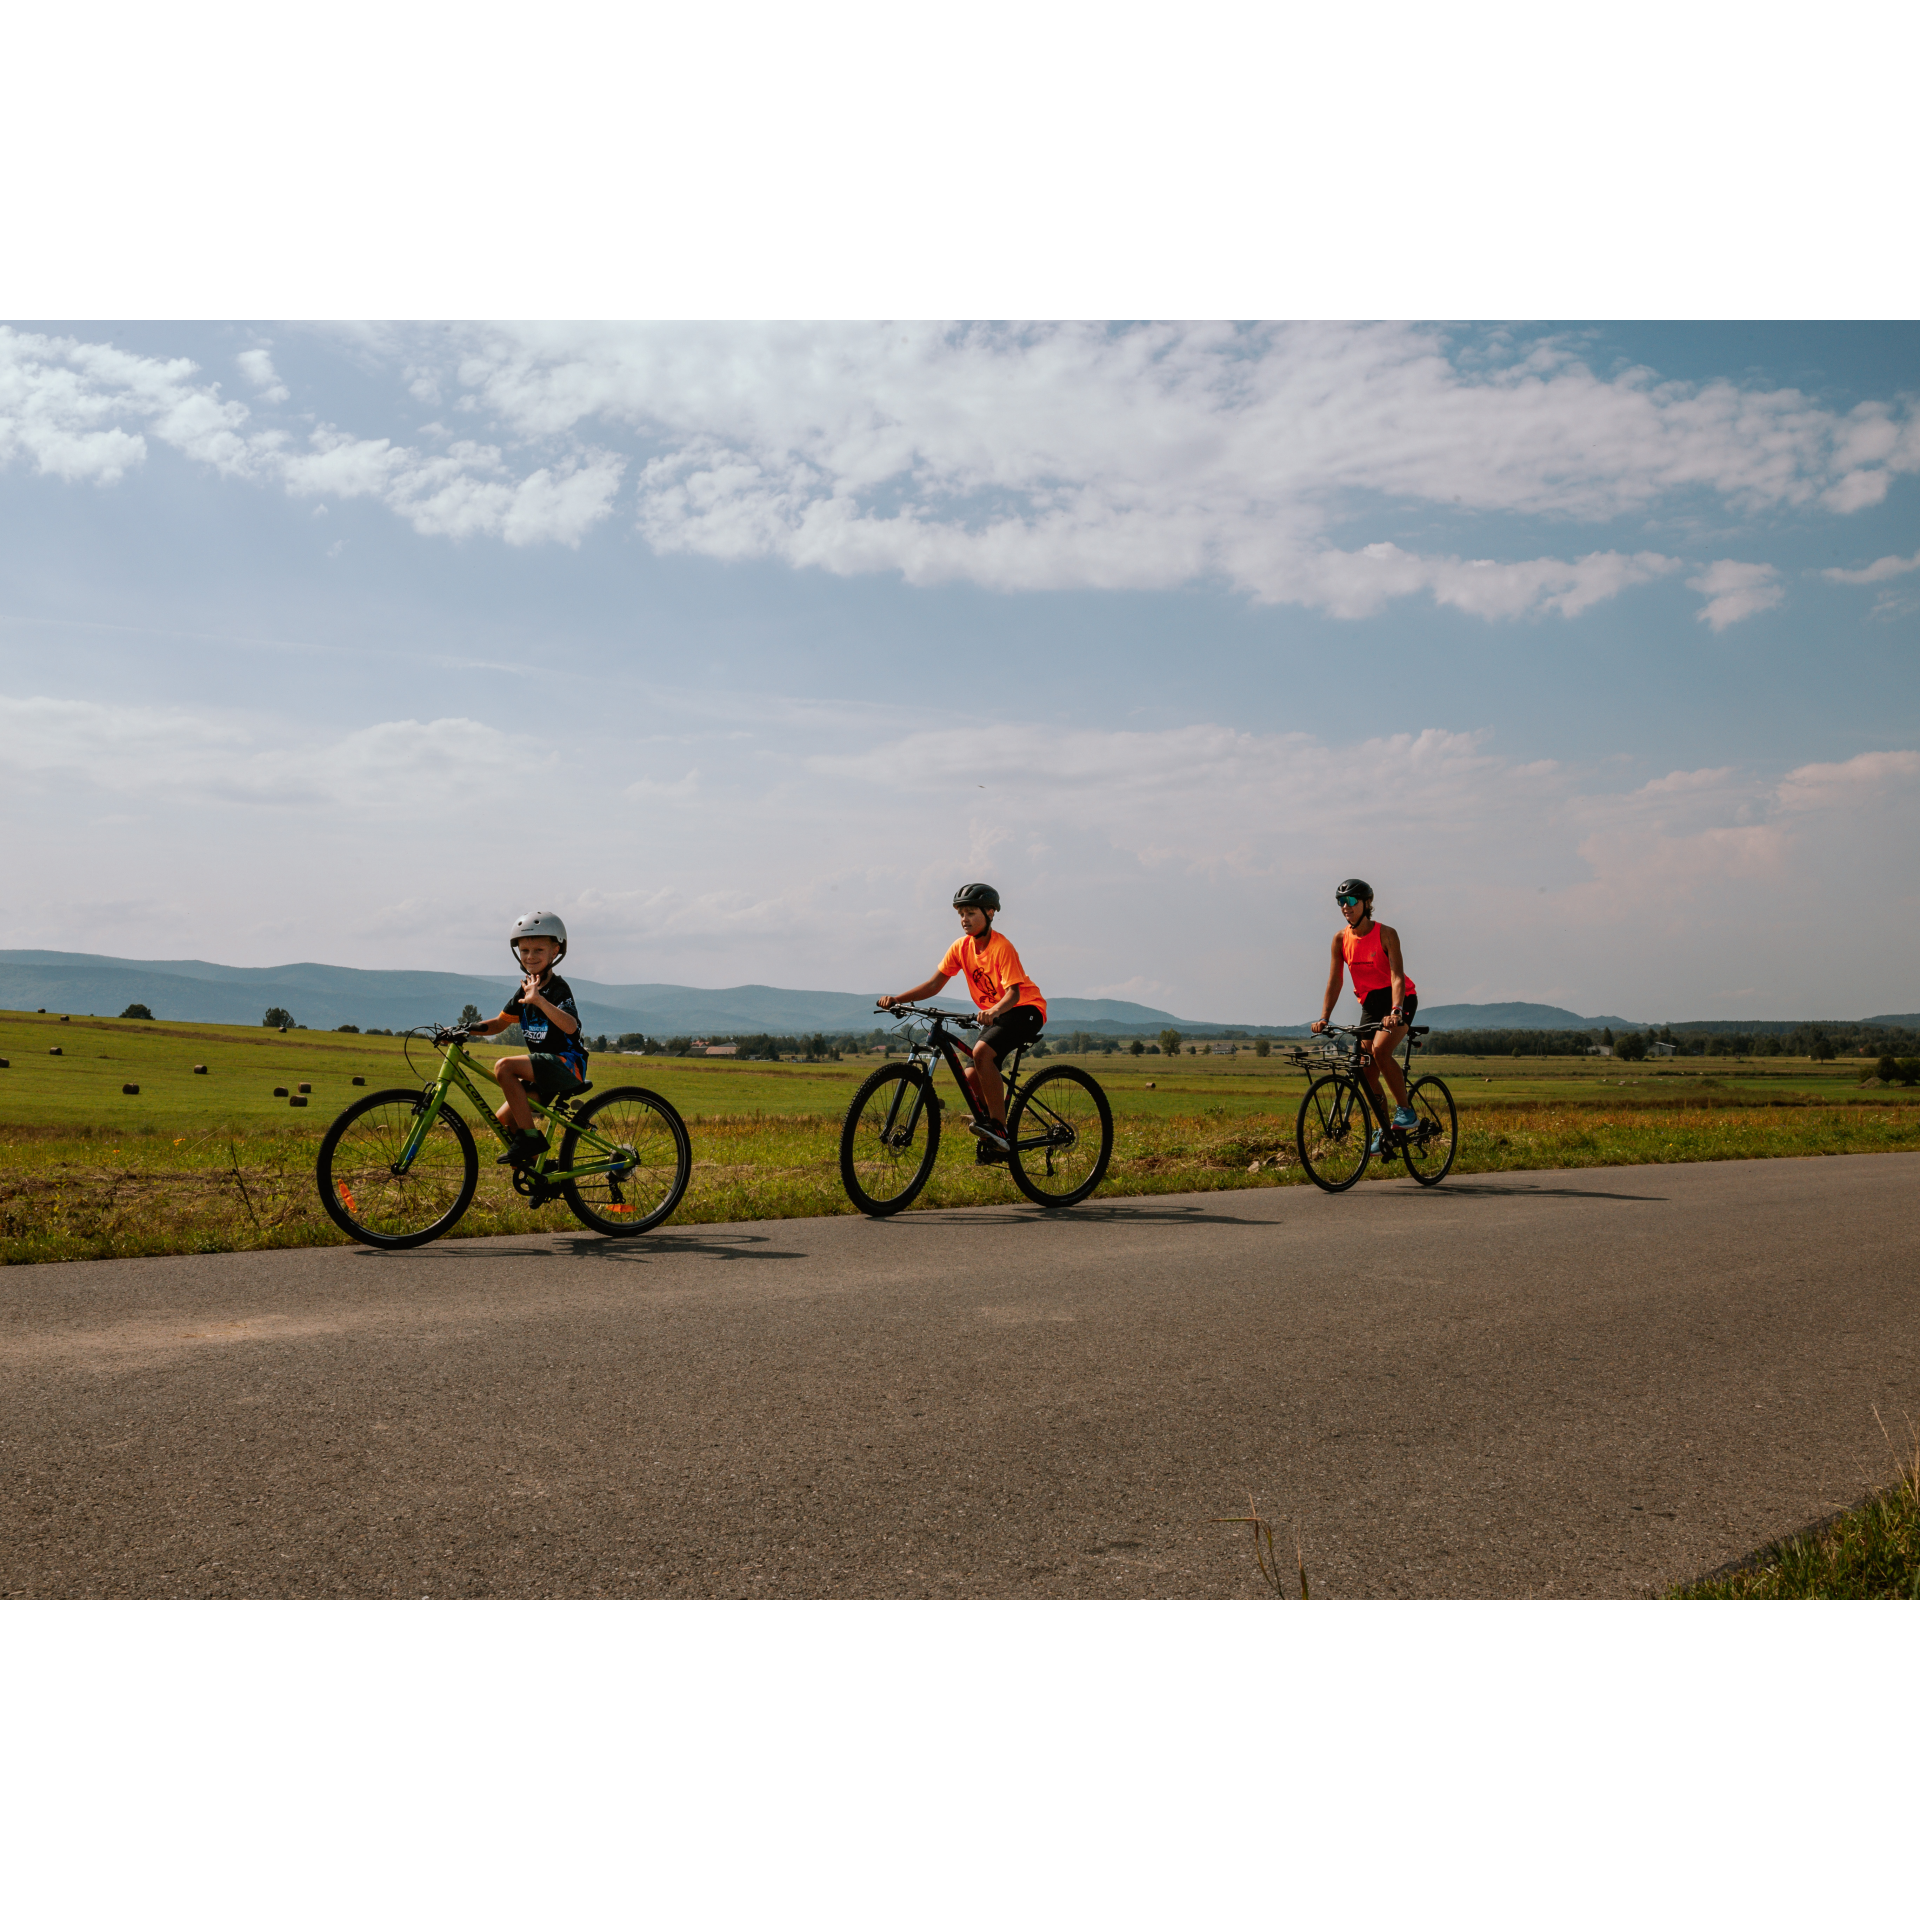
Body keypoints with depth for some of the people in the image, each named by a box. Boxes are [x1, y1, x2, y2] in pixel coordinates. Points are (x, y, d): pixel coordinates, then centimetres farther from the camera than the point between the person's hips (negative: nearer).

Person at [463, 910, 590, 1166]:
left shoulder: (558, 989, -12)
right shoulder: (525, 989, 12)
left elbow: (570, 1026, -30)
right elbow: (499, 1023, 18)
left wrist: (539, 1000, -42)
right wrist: (464, 1029, 3)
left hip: (565, 1064, -9)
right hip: (543, 1069, 9)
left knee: (503, 1066, -27)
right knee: (503, 1120, 3)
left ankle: (531, 1137, -22)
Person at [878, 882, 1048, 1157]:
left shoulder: (1002, 947, -21)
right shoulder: (961, 947, -1)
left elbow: (1013, 992, -30)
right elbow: (935, 983, -3)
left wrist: (995, 1010, -51)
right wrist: (897, 999, -15)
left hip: (1024, 1009, -7)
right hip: (993, 1014, 7)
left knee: (981, 1052, -31)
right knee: (972, 1078, -8)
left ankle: (999, 1127, -23)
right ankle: (997, 1143, 9)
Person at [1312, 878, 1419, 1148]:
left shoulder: (1385, 934, -18)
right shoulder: (1341, 939, -6)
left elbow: (1397, 976, -26)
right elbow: (1334, 980, -6)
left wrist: (1395, 1011, -41)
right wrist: (1323, 1017, -16)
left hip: (1399, 999, -5)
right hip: (1369, 1003, 5)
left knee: (1380, 1049, -28)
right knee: (1366, 1066, -1)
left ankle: (1406, 1110, -14)